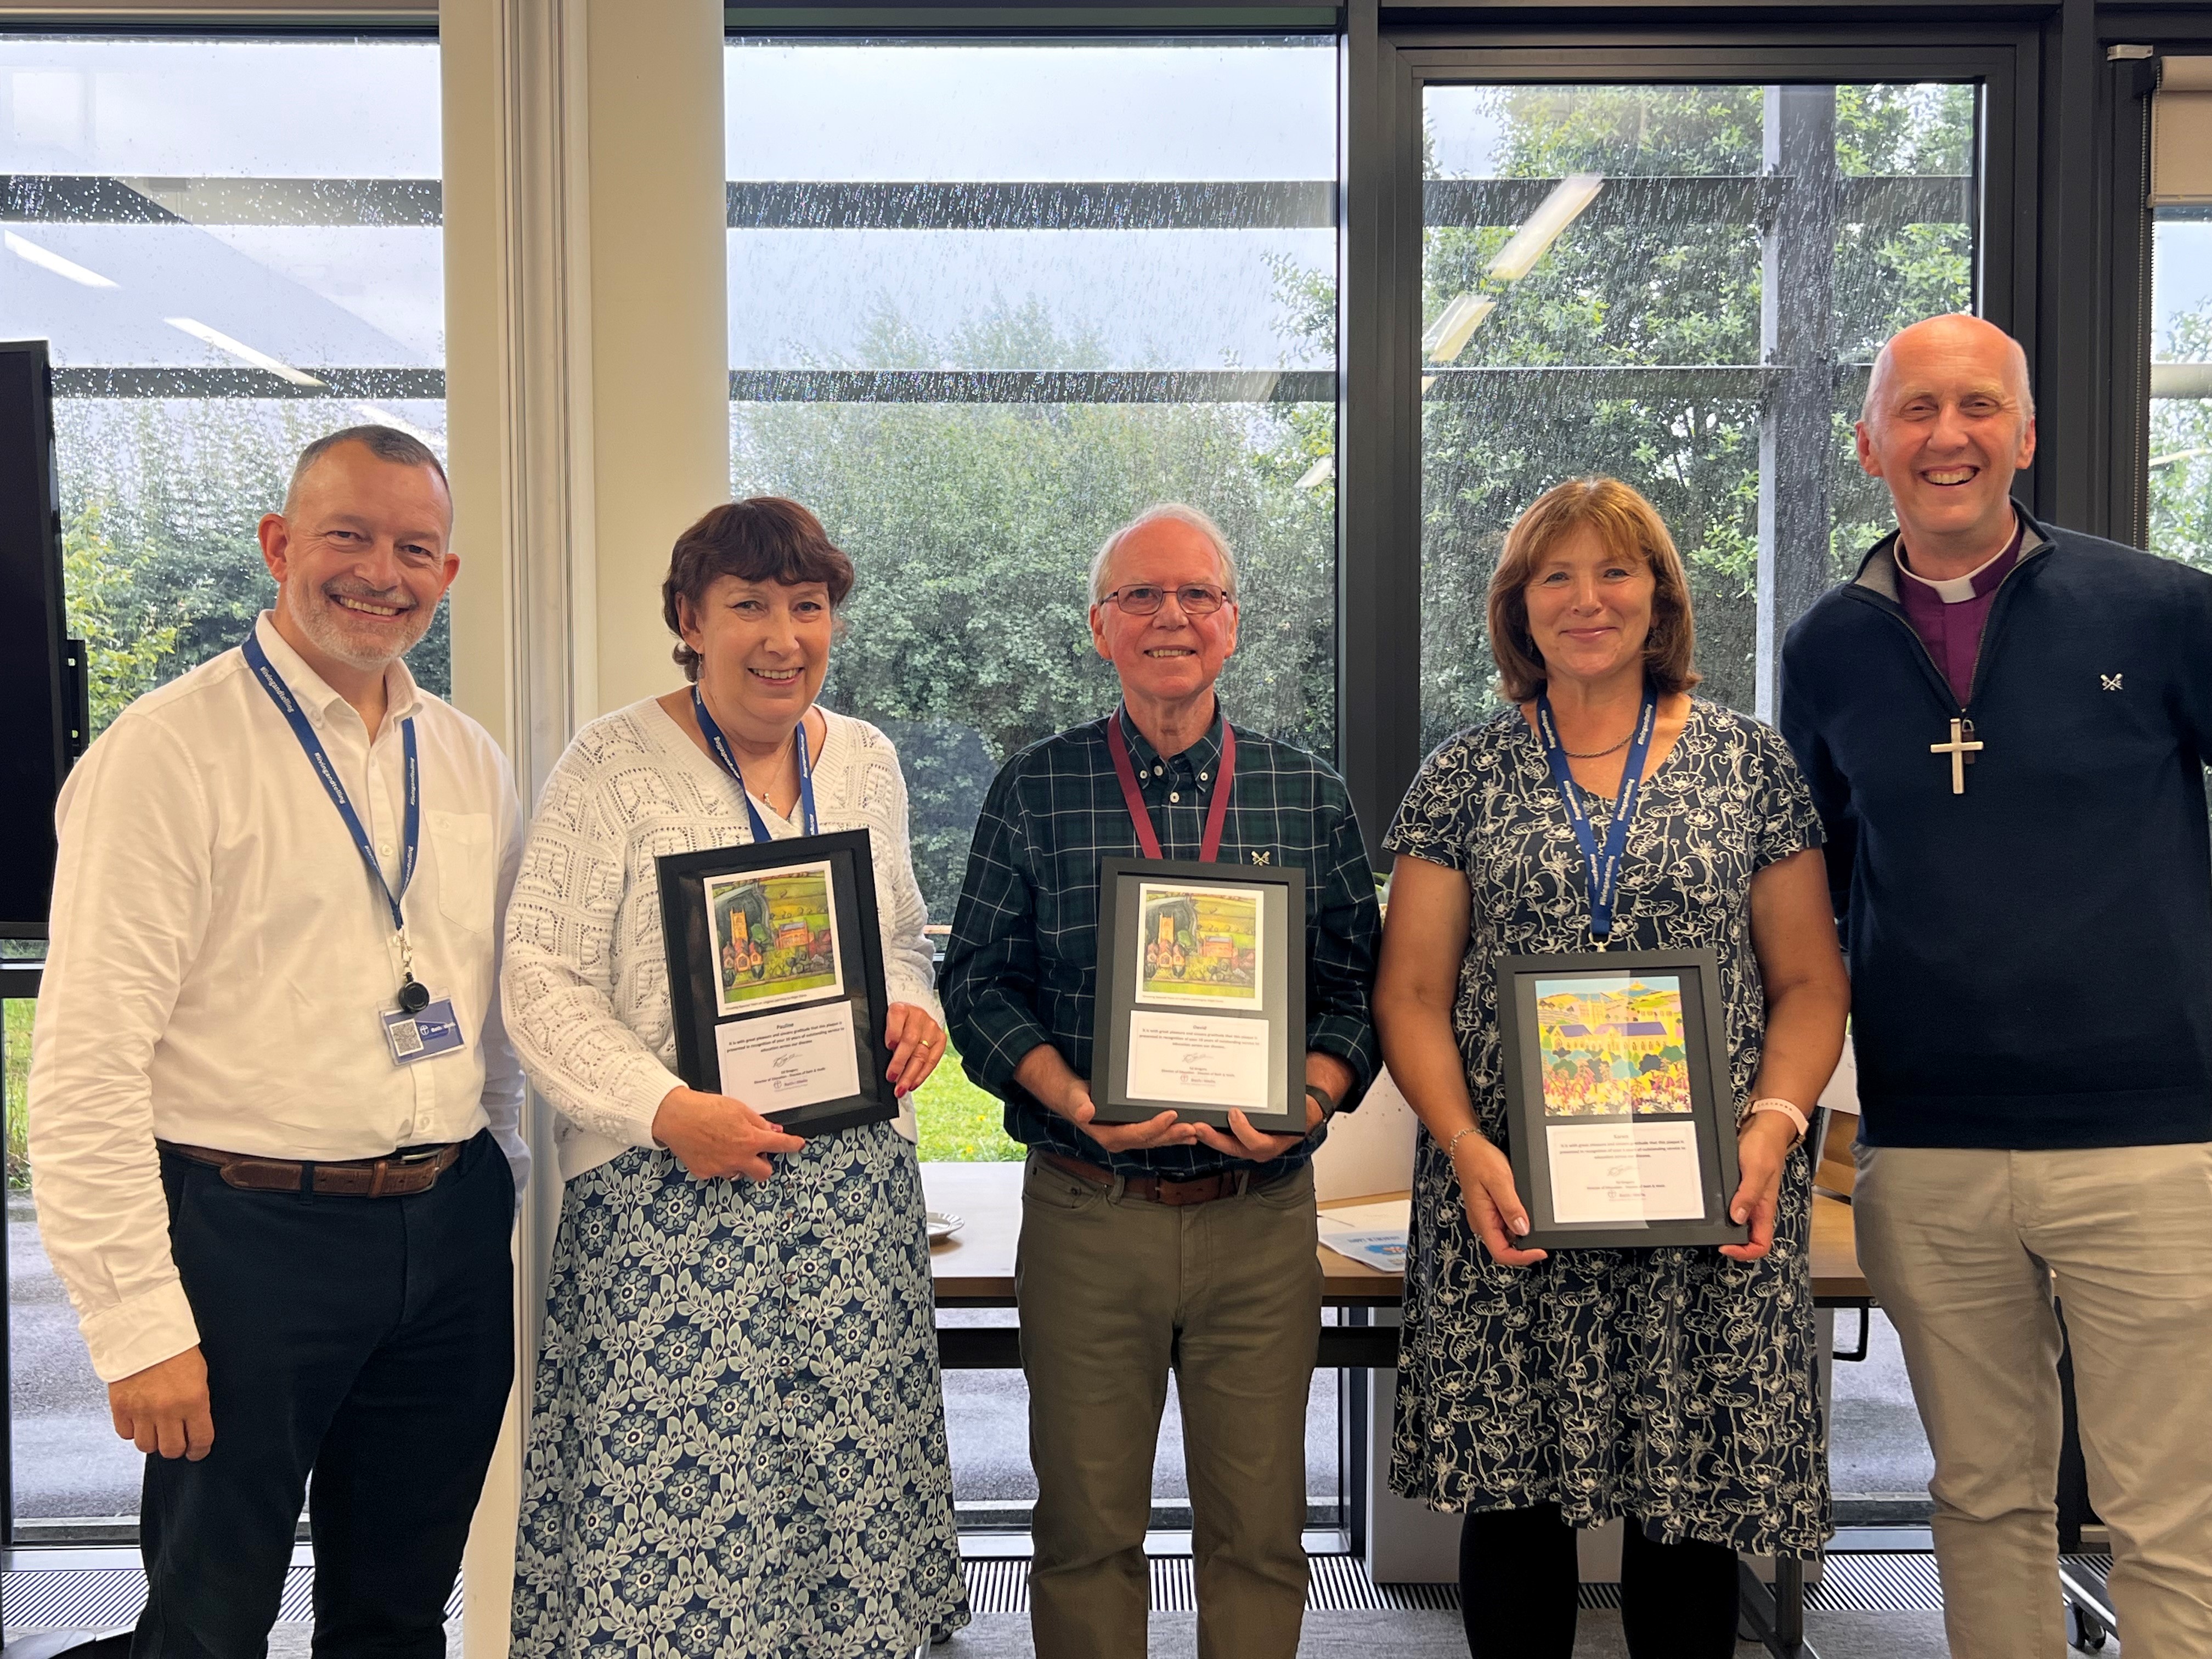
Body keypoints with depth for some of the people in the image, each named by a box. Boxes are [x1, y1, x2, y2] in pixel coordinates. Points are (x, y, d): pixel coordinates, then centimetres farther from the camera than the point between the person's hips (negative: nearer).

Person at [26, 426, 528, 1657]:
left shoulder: (470, 764, 9)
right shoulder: (168, 752, -10)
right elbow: (88, 1067, -13)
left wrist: (498, 1196, 12)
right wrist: (141, 1323, -15)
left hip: (453, 1234, 6)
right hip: (252, 1234, -5)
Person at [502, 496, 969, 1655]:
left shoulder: (867, 761, 11)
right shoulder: (613, 766, -5)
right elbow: (543, 980, -7)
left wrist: (912, 1006, -1)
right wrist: (666, 1110, -18)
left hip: (854, 1180, 4)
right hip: (667, 1196, -4)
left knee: (851, 1474, 7)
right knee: (668, 1496, -2)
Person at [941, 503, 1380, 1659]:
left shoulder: (1309, 797, 6)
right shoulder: (1033, 792, 3)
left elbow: (1359, 988, 6)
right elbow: (978, 979, 2)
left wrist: (1308, 1099, -12)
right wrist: (1071, 1097, -14)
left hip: (1261, 1210, 1)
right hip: (1084, 1208, 0)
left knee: (1260, 1531, 10)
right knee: (1086, 1529, 11)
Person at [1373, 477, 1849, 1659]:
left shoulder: (1750, 762, 7)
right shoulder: (1464, 776, 7)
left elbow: (1810, 983, 7)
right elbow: (1412, 994, 4)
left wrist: (1772, 1125, -9)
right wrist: (1465, 1143, -11)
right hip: (1509, 1205, 0)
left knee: (1694, 1504, 5)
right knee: (1510, 1504, 5)